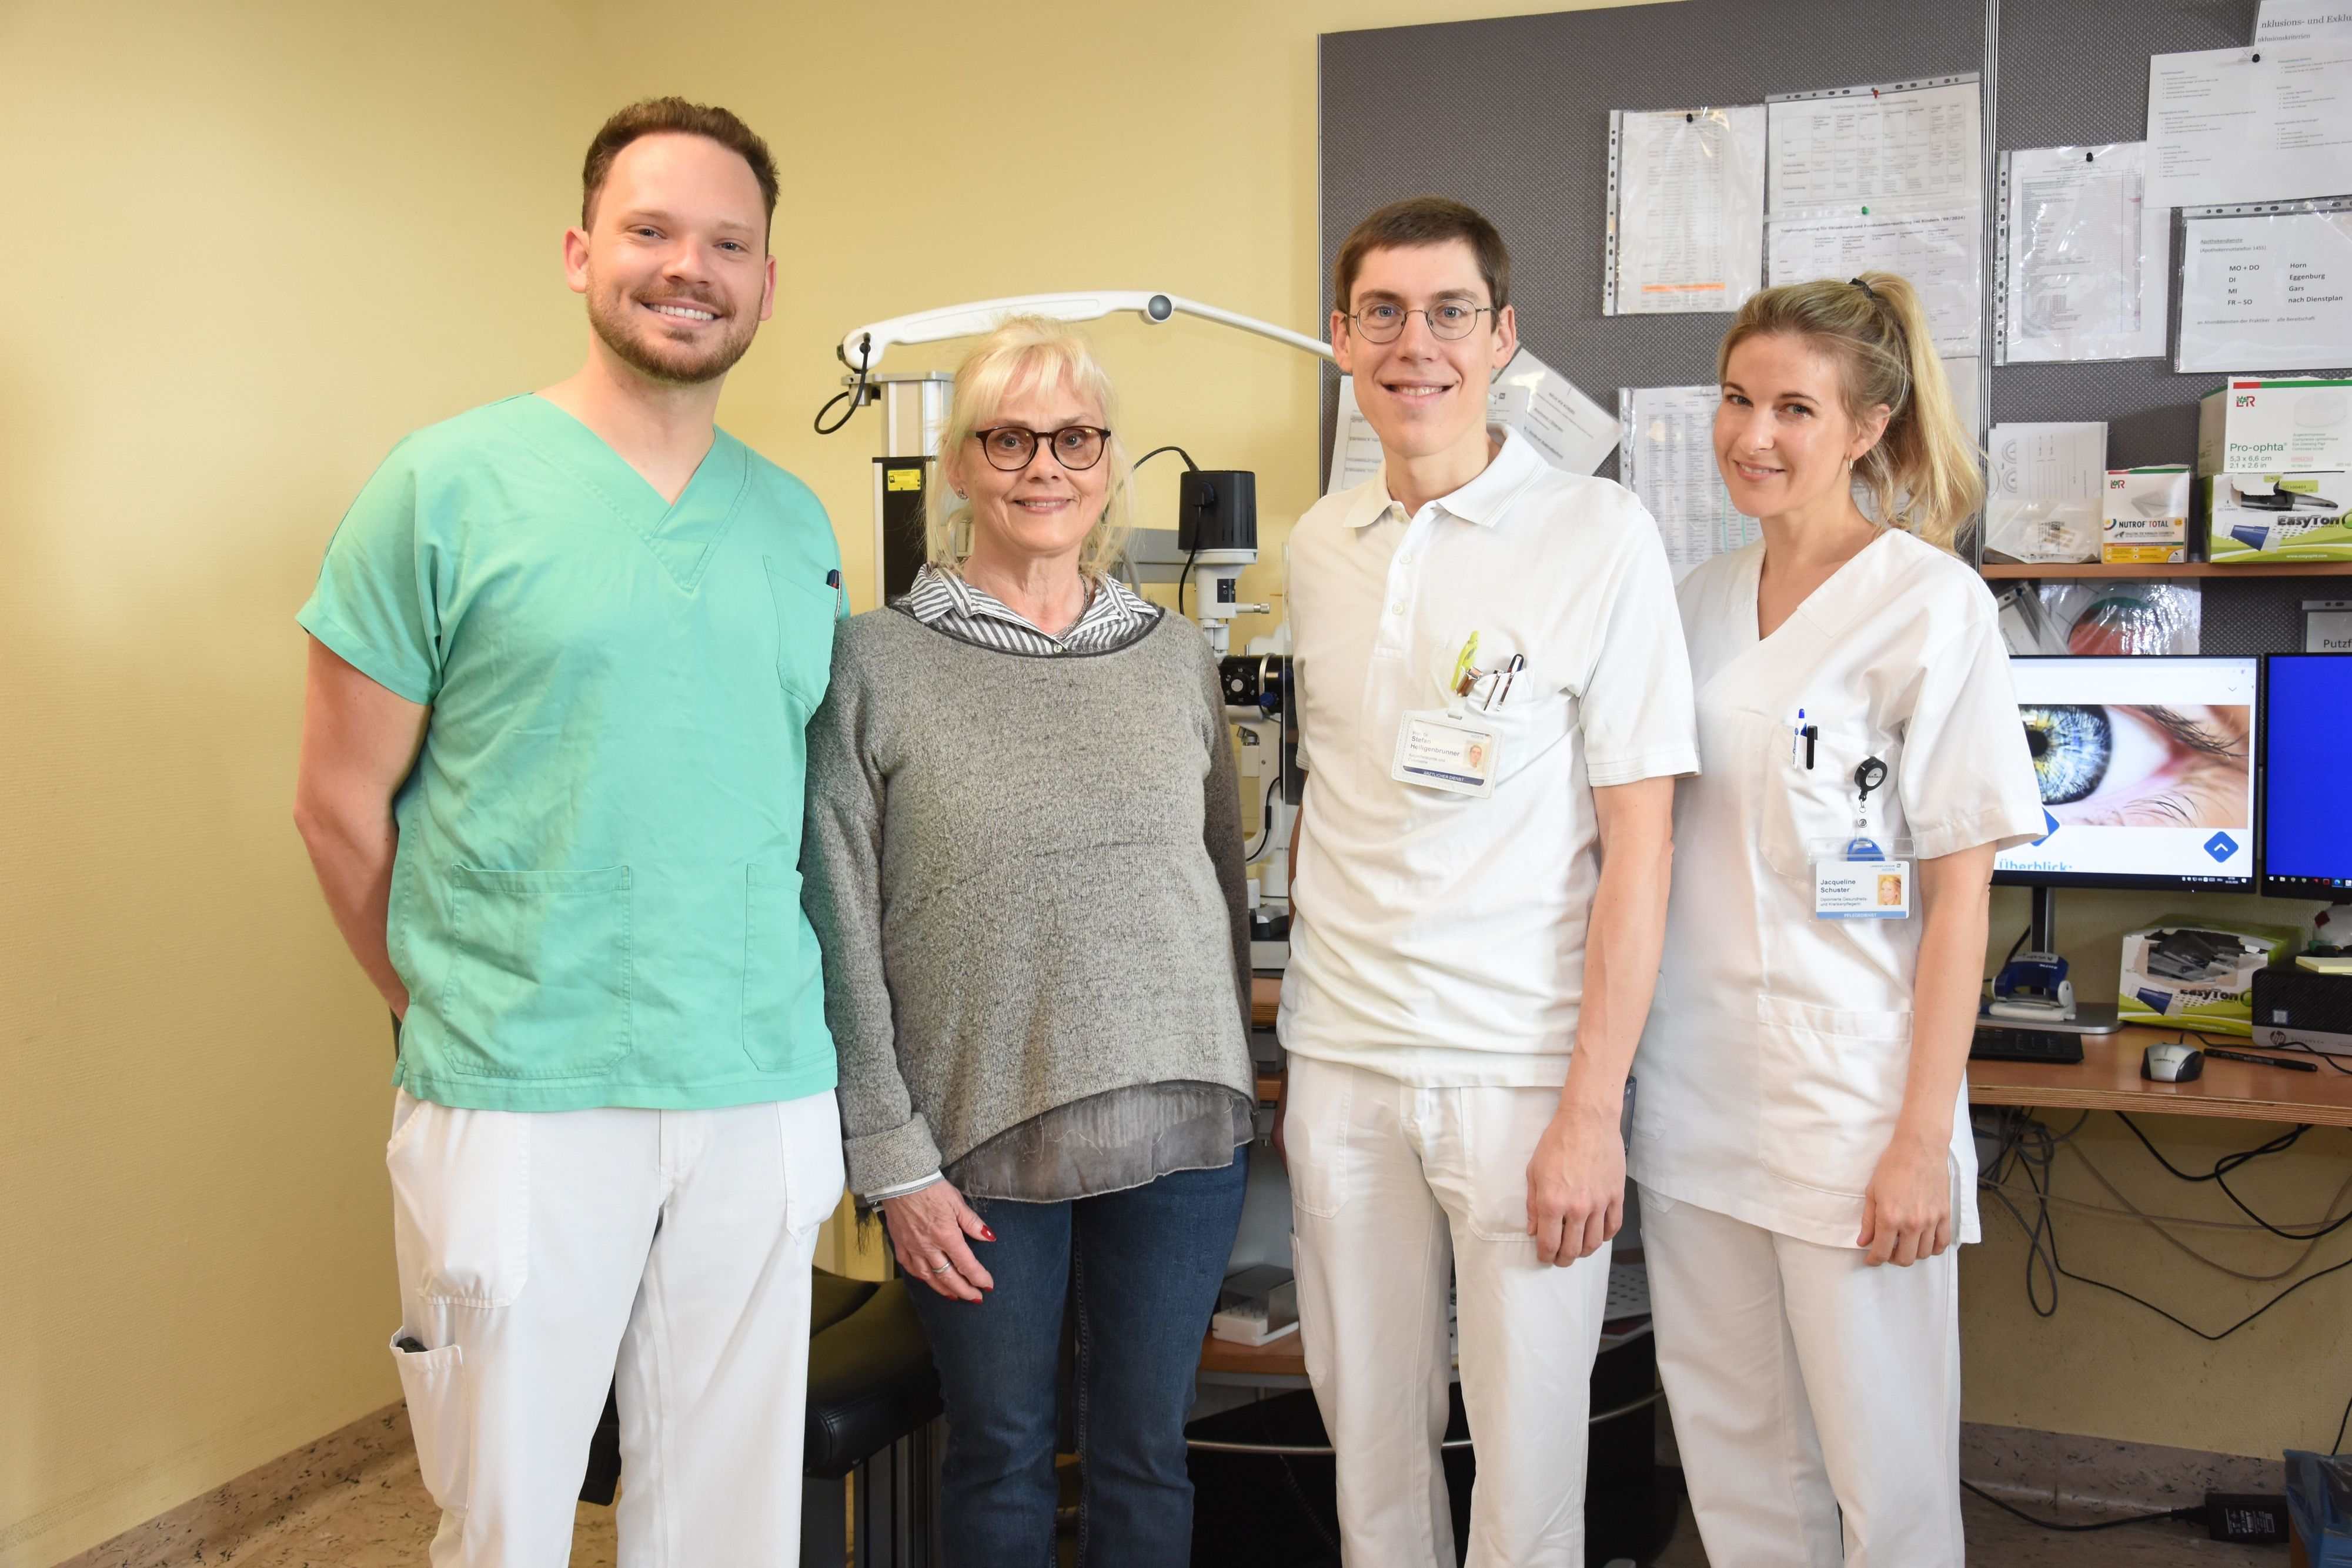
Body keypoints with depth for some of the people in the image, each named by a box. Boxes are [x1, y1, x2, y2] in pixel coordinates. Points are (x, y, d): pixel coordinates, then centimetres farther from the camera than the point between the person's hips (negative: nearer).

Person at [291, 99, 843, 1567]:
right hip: (518, 1104, -3)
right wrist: (465, 1018, 3)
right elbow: (342, 804, -1)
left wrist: (767, 1028, 9)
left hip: (767, 1099, 4)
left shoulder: (798, 524, 9)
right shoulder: (447, 488, -4)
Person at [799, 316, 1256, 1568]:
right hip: (979, 1138, -2)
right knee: (1000, 1458, 13)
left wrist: (1231, 1087, 11)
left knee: (1145, 1454, 15)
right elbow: (840, 931, -4)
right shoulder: (877, 663, -4)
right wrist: (891, 1156, -6)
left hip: (1178, 1132, 3)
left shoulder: (1176, 657, 7)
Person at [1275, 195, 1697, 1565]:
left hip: (1520, 1073, -4)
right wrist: (1306, 1038, 11)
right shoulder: (1319, 546, 8)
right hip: (1341, 1062, 4)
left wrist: (1593, 1110, -13)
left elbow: (1637, 848, -9)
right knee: (1370, 1443, 15)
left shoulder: (1600, 539, -8)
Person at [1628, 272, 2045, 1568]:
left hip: (1849, 1106, -5)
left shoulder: (1933, 605, -7)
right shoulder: (1702, 599, 9)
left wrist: (1924, 1136, -13)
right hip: (1694, 1092, 5)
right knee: (1732, 1455, 15)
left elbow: (1958, 889, -9)